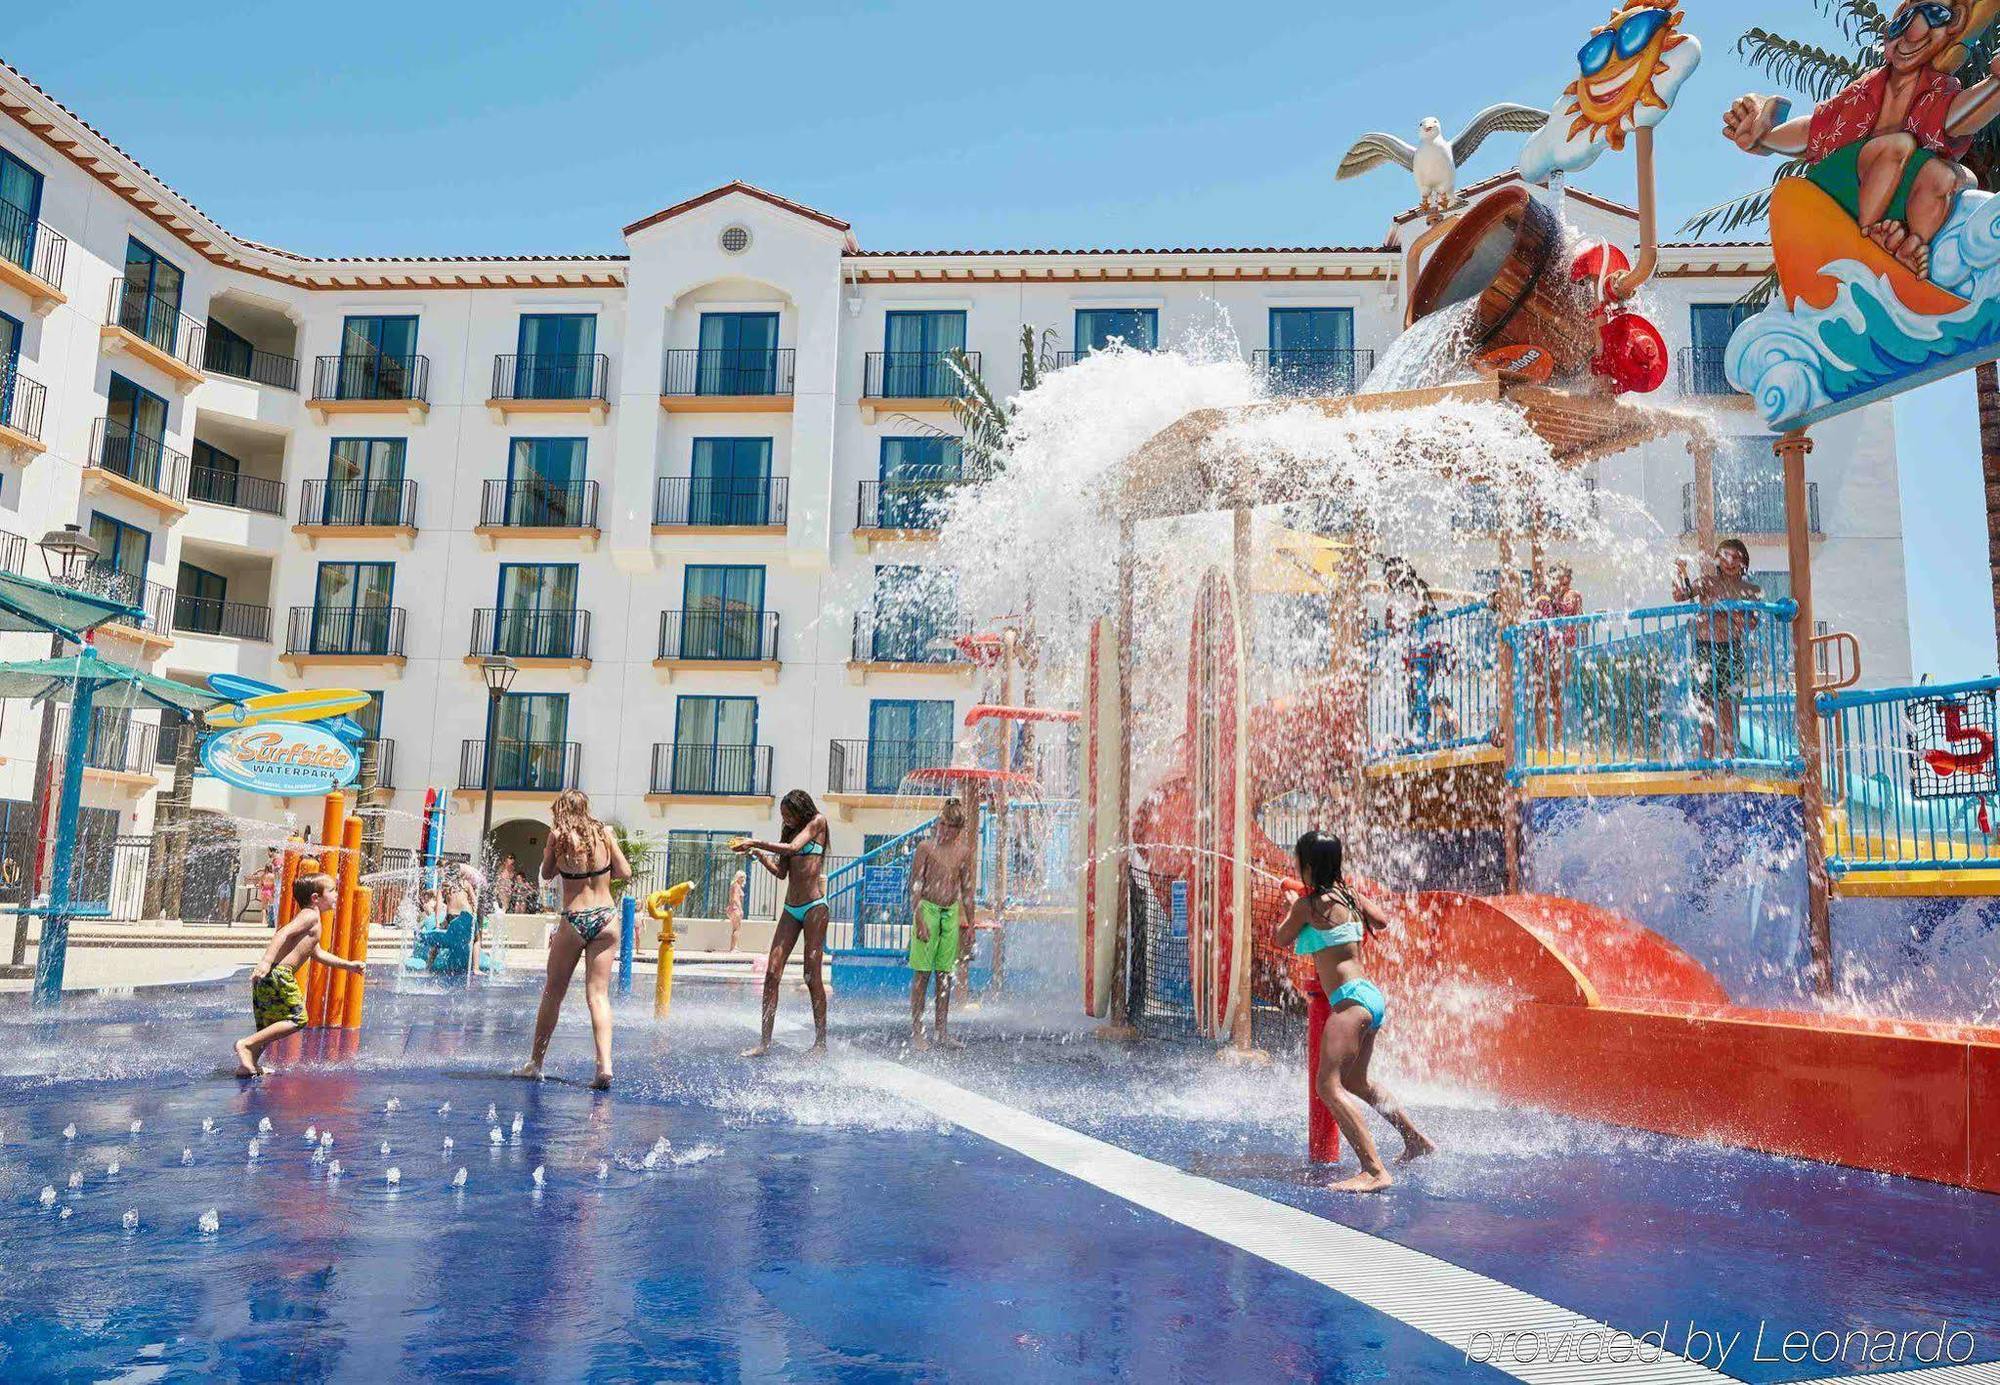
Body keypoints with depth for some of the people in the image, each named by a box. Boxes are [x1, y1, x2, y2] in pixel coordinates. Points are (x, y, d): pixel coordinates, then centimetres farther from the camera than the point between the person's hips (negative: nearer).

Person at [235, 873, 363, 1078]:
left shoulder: (309, 918, 26)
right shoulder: (311, 915, -5)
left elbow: (317, 953, 38)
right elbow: (283, 933, -21)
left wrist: (348, 965, 41)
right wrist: (267, 961, -33)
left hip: (268, 976, 10)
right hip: (278, 974, -10)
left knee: (268, 1026, 18)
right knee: (297, 1018, -9)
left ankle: (250, 1065, 20)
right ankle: (247, 1044, -12)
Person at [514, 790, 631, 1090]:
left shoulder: (558, 836, -4)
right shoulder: (604, 833, 1)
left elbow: (546, 873, 9)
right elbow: (625, 872, 4)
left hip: (573, 921, -2)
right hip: (606, 918, 2)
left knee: (553, 994, 12)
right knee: (598, 994, 2)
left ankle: (535, 1063, 23)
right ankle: (604, 1065, -10)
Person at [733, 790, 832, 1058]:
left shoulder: (818, 822, -2)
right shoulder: (792, 832, 18)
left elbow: (792, 848, -17)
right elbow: (782, 872, 13)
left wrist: (756, 843, -15)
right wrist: (758, 854, 0)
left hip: (814, 907, -7)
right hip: (790, 909, 7)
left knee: (812, 976, -6)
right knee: (772, 973, -2)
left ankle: (821, 1042, 3)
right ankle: (764, 1041, 0)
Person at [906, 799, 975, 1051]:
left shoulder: (964, 850, 7)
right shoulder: (927, 846, -8)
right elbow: (915, 884, -9)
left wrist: (968, 918, 13)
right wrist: (919, 919, -15)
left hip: (951, 912, 5)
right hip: (928, 908, -5)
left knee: (945, 974, 8)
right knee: (922, 973, -4)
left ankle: (943, 1033, 13)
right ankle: (916, 1032, 2)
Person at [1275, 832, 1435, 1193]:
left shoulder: (1308, 903, -11)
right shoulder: (1349, 895, 10)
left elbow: (1282, 940, 6)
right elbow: (1382, 921, 27)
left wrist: (1292, 909, 24)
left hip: (1351, 1000, -9)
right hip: (1371, 996, 9)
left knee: (1328, 1085, -16)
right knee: (1355, 1081, 27)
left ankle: (1375, 1171, -25)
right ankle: (1417, 1140, 38)